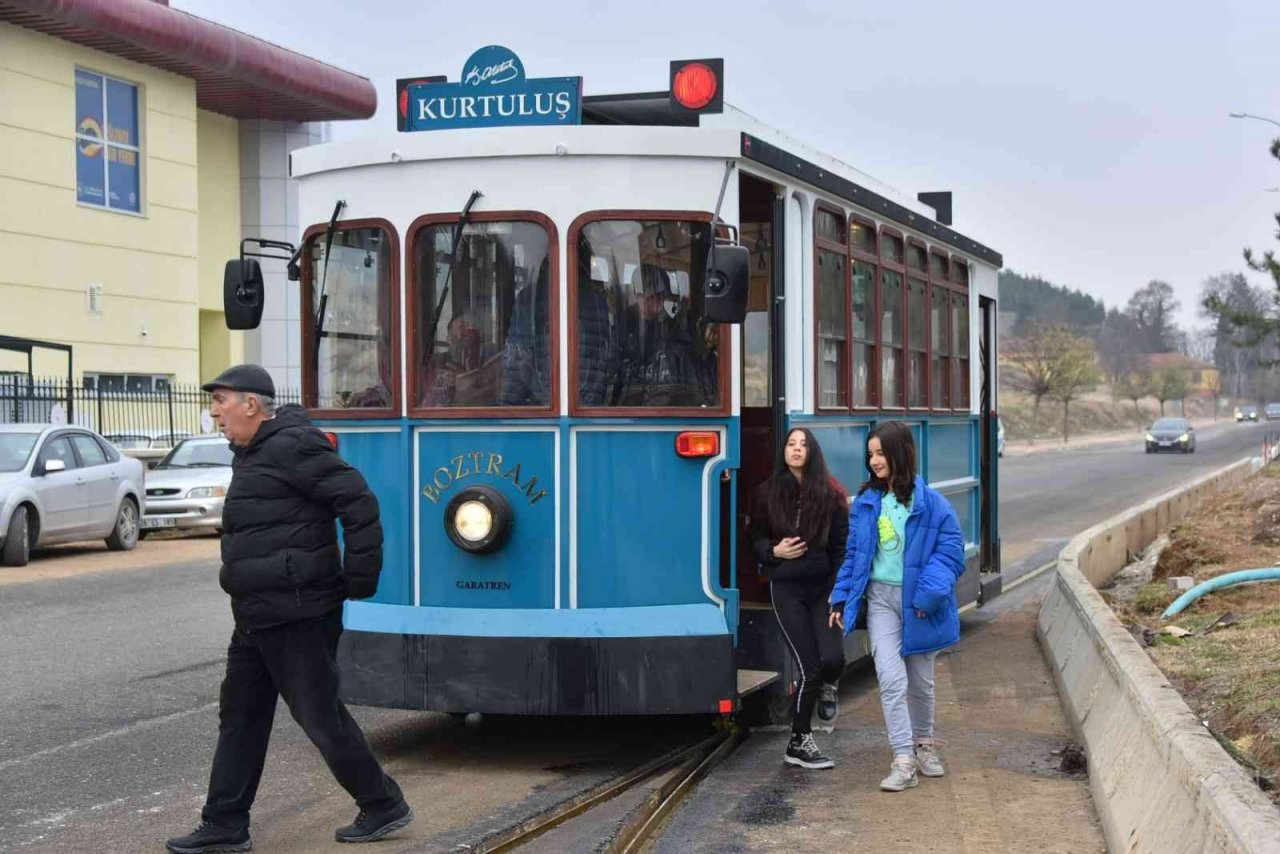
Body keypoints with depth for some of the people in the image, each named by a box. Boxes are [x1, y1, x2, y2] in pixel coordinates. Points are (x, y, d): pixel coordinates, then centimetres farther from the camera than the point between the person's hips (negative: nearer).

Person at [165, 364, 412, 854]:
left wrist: (360, 580, -17)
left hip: (298, 615, -10)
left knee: (320, 714, -1)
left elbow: (359, 502, -20)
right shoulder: (252, 454, 16)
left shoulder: (291, 447, -16)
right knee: (240, 717, 12)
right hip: (257, 616, 10)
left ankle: (383, 806, 14)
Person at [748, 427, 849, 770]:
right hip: (786, 587, -1)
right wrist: (774, 551, -10)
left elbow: (842, 547, 2)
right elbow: (755, 538, 11)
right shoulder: (768, 493, 3)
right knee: (809, 668, -6)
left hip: (823, 586, 1)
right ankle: (799, 743, 11)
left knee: (832, 658, -15)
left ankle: (828, 688, 25)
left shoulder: (830, 494, 1)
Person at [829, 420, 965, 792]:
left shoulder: (930, 503, -10)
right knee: (891, 678, -11)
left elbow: (951, 550, -10)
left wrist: (929, 593, -20)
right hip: (881, 597, 1)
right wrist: (842, 597, 4)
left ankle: (923, 743, 39)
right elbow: (853, 553, 9)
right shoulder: (866, 501, 2)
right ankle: (904, 761, -9)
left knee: (920, 679, 16)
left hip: (918, 601, -1)